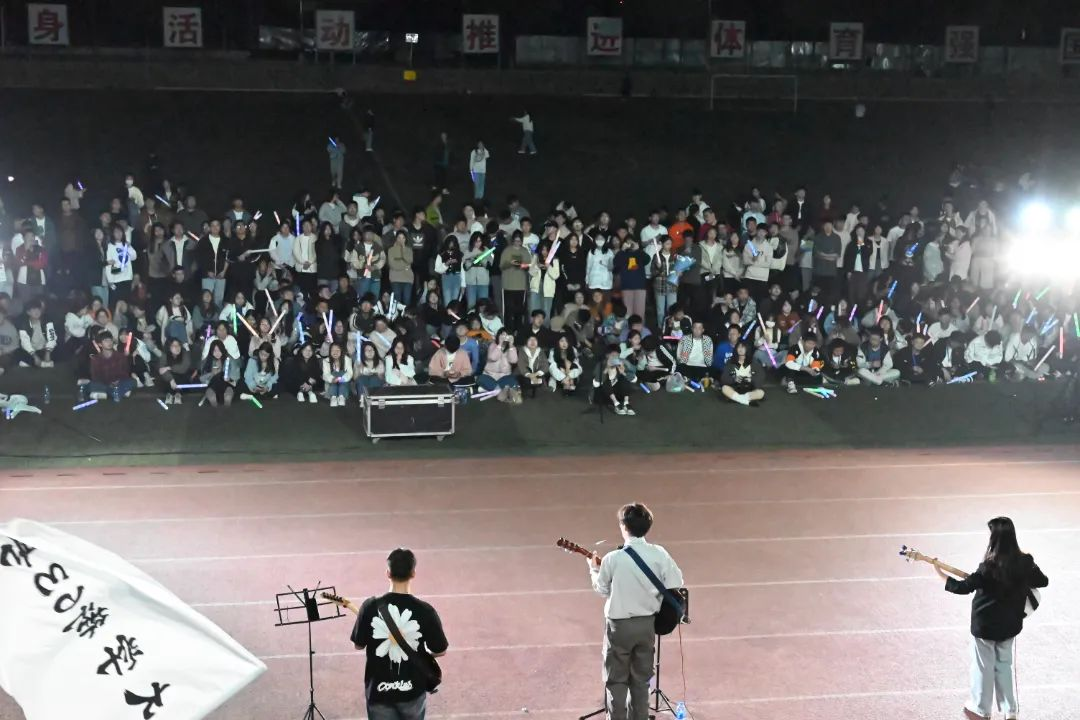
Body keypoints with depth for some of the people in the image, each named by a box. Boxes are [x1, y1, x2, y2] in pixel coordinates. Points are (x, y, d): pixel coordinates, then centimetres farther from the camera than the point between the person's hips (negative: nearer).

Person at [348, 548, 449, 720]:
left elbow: (358, 645, 0)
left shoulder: (370, 607, -13)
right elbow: (441, 651, -5)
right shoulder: (425, 611, -15)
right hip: (413, 689, 0)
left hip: (379, 690, 0)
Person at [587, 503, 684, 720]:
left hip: (620, 625, -3)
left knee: (616, 680, 12)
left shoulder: (613, 559, -19)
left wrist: (594, 569, 15)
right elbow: (676, 585, -7)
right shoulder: (659, 554, -10)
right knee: (641, 678, 18)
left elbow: (602, 589, -4)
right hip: (647, 623, 3)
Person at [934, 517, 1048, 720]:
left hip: (985, 625, -5)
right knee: (1005, 665, 21)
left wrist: (941, 574, -11)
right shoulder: (1025, 562, -11)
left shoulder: (990, 567, -27)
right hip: (1009, 624, 5)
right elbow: (1043, 581, 6)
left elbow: (964, 587, -22)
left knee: (983, 667, 12)